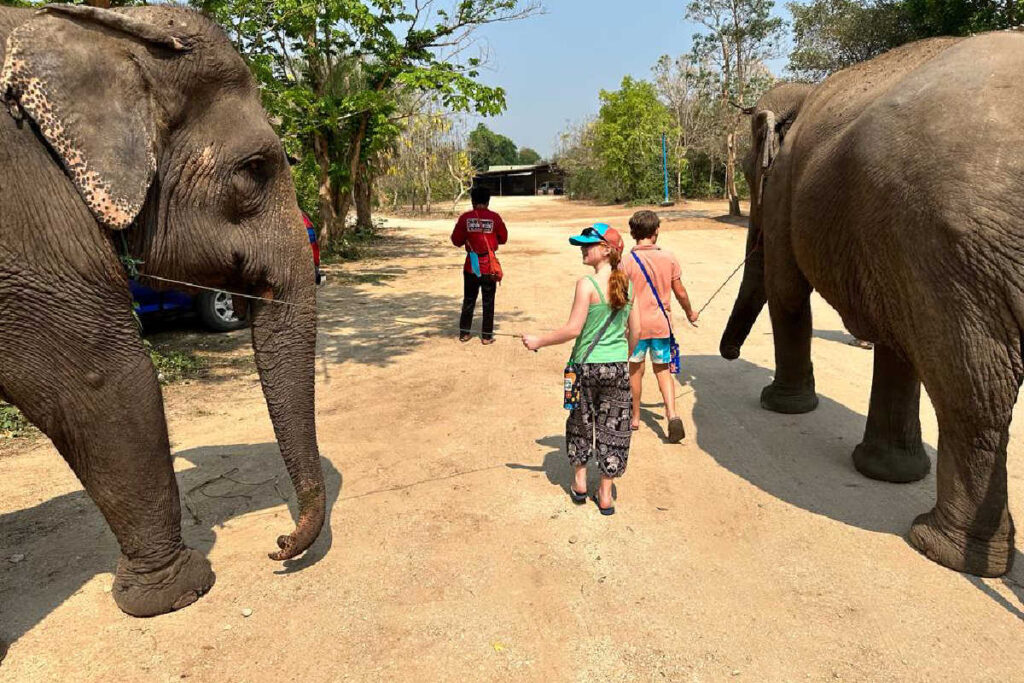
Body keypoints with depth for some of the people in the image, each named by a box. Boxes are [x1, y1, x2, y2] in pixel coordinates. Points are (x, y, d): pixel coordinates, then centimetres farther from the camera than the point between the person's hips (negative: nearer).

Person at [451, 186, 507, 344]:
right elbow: (503, 238, 4)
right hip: (489, 266, -1)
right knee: (488, 301, 8)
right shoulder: (494, 217, -7)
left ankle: (464, 333, 20)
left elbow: (456, 240, 0)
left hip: (471, 265, 1)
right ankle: (487, 335, 12)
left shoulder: (465, 217, -5)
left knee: (468, 300, 15)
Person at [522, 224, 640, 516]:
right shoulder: (626, 283, 2)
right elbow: (635, 329, 7)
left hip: (587, 366, -4)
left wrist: (538, 341, -6)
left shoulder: (587, 284, -16)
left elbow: (573, 329, -17)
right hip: (618, 368, 4)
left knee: (581, 423, 17)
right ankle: (605, 494, 19)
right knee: (613, 426, 11)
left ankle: (579, 483, 29)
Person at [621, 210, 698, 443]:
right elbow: (680, 292, 4)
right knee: (662, 369, 14)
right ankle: (672, 414, -3)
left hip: (636, 324, -2)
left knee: (635, 370, 13)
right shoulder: (669, 258, -2)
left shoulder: (628, 261, -11)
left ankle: (635, 418, 25)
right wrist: (690, 313, 21)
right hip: (661, 323, 2)